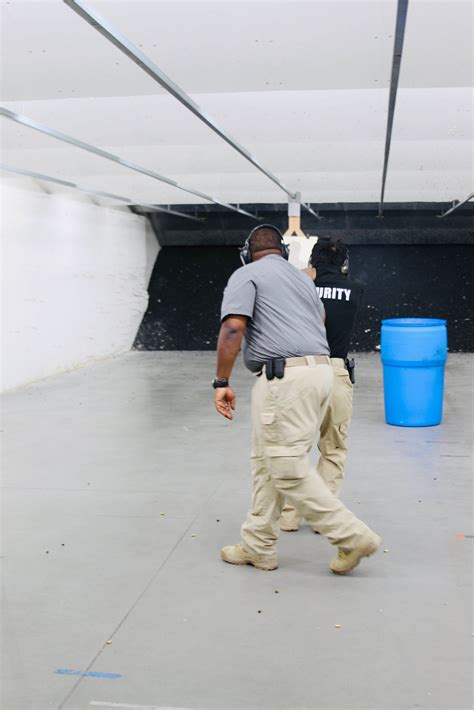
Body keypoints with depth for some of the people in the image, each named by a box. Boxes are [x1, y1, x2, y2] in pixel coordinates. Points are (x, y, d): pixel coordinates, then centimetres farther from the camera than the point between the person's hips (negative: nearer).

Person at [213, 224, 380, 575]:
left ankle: (353, 536, 0)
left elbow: (233, 327, -12)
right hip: (320, 371, 9)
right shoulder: (303, 278, 25)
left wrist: (222, 382, -10)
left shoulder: (246, 275, 3)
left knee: (287, 468, -3)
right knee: (268, 460, 15)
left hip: (285, 375, -8)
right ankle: (258, 546, 20)